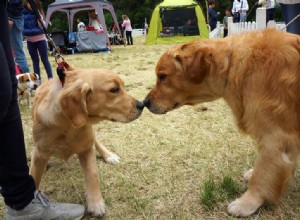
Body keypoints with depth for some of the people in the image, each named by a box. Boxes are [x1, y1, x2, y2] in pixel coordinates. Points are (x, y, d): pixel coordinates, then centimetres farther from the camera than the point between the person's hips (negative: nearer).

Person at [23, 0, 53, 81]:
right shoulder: (22, 13, -2)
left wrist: (38, 16, -20)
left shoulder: (38, 13, -3)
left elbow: (42, 27, -12)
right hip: (30, 41, 2)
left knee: (45, 59, 1)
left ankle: (50, 78, 4)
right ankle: (38, 79, 14)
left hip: (40, 39, -2)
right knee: (35, 60, 9)